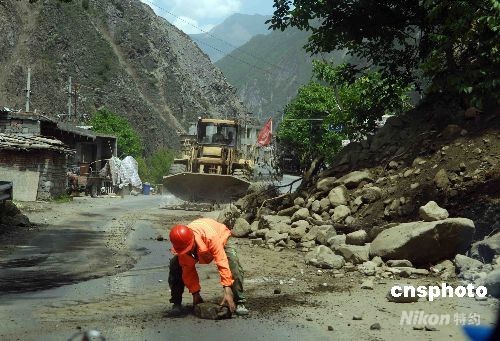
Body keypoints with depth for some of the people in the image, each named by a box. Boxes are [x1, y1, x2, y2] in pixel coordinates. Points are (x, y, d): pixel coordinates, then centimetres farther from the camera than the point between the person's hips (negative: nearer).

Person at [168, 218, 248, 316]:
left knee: (233, 262, -32)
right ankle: (177, 303, -4)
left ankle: (239, 303, -21)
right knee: (175, 264, -17)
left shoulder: (210, 236, -47)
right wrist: (195, 293, -22)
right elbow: (188, 269, -22)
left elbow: (222, 263, -48)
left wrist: (227, 291, -51)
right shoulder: (181, 244, -32)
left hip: (221, 238, -3)